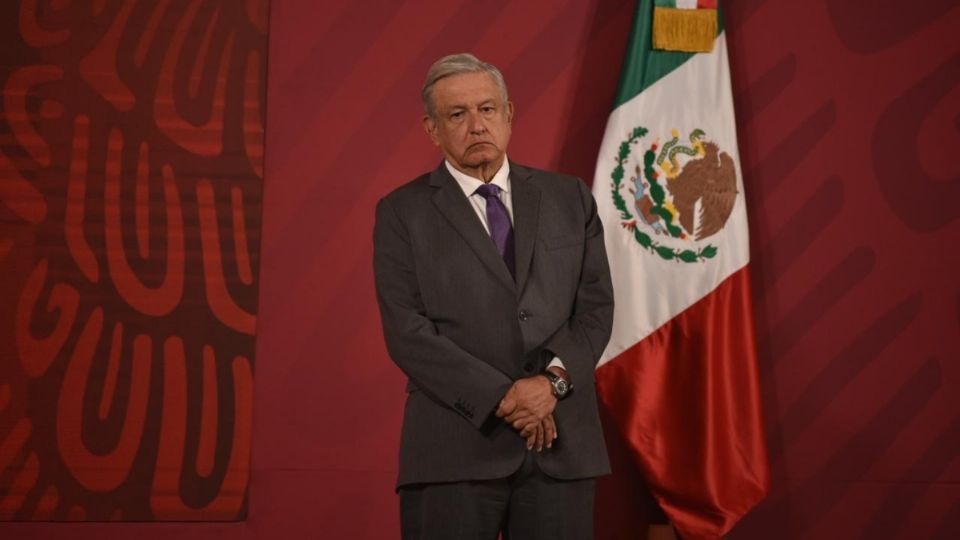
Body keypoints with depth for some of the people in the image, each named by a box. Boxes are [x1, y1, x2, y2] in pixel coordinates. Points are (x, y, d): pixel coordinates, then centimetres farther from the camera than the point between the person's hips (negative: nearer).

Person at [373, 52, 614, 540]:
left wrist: (554, 380, -11)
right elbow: (407, 333, -7)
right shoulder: (403, 212, 1)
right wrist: (504, 397, -13)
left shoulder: (569, 198, 11)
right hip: (456, 448, -2)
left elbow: (596, 306, 7)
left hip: (562, 444, 3)